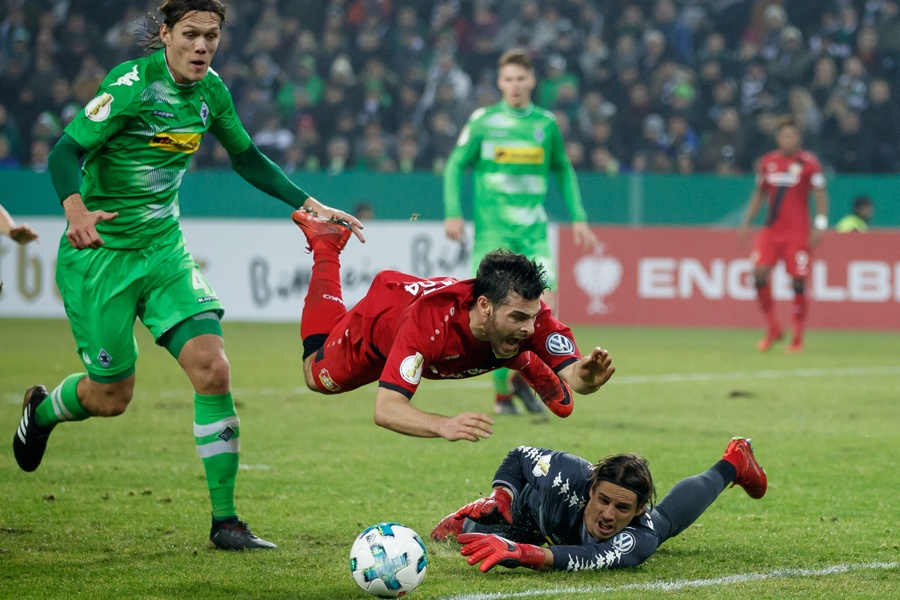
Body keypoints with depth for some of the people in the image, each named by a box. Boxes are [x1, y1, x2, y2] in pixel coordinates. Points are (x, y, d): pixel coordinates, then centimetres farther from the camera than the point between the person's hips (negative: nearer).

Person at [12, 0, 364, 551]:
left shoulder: (211, 91, 0)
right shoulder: (133, 84, -19)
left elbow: (247, 159, 16)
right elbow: (66, 152, -24)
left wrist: (307, 204, 8)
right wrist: (77, 210, -43)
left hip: (164, 250, 5)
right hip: (99, 255, -5)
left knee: (212, 368, -13)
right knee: (112, 396, 3)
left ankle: (225, 521, -7)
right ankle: (40, 411, 41)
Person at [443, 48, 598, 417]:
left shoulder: (546, 123, 8)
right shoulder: (483, 121, 2)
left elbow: (563, 171, 20)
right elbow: (456, 165, 6)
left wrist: (578, 218, 14)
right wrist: (453, 213, -6)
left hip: (534, 233, 2)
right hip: (492, 231, -2)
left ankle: (523, 378, 11)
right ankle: (501, 393, 6)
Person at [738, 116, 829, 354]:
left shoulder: (808, 163, -3)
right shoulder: (767, 162, 9)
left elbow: (821, 195, -3)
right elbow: (758, 194, 19)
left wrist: (820, 225, -14)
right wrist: (746, 222, 13)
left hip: (798, 232, -4)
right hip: (771, 229, 4)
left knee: (798, 282, -6)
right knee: (759, 273, -11)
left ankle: (797, 338, 5)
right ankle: (772, 329, 5)